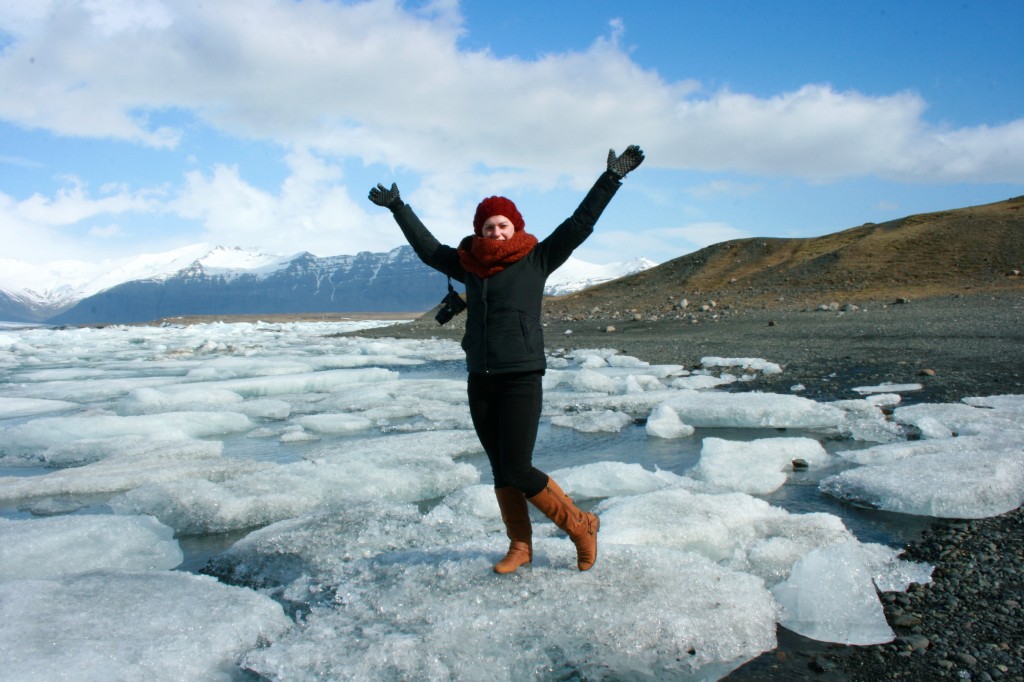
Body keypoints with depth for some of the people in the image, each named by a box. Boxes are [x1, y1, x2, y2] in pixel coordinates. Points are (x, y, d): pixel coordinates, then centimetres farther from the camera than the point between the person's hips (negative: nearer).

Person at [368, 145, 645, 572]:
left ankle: (581, 526, 14)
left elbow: (580, 224, -1)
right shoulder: (470, 264, 12)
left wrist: (612, 177, -3)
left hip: (522, 379, -5)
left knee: (518, 470, -8)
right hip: (480, 382, 5)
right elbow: (428, 248, 24)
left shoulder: (537, 259, 1)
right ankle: (520, 547, 26)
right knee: (500, 471, 10)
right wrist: (397, 207, 30)